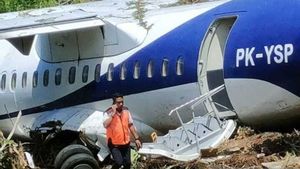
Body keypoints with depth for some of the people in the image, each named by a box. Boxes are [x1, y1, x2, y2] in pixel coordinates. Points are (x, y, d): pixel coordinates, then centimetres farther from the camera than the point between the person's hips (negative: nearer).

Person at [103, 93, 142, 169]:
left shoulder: (126, 111, 1)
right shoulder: (108, 113, -15)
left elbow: (131, 125, 11)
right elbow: (105, 125, -33)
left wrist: (136, 138, 10)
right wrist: (113, 113, -31)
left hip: (125, 143, 5)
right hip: (114, 144, -5)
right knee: (119, 162, -17)